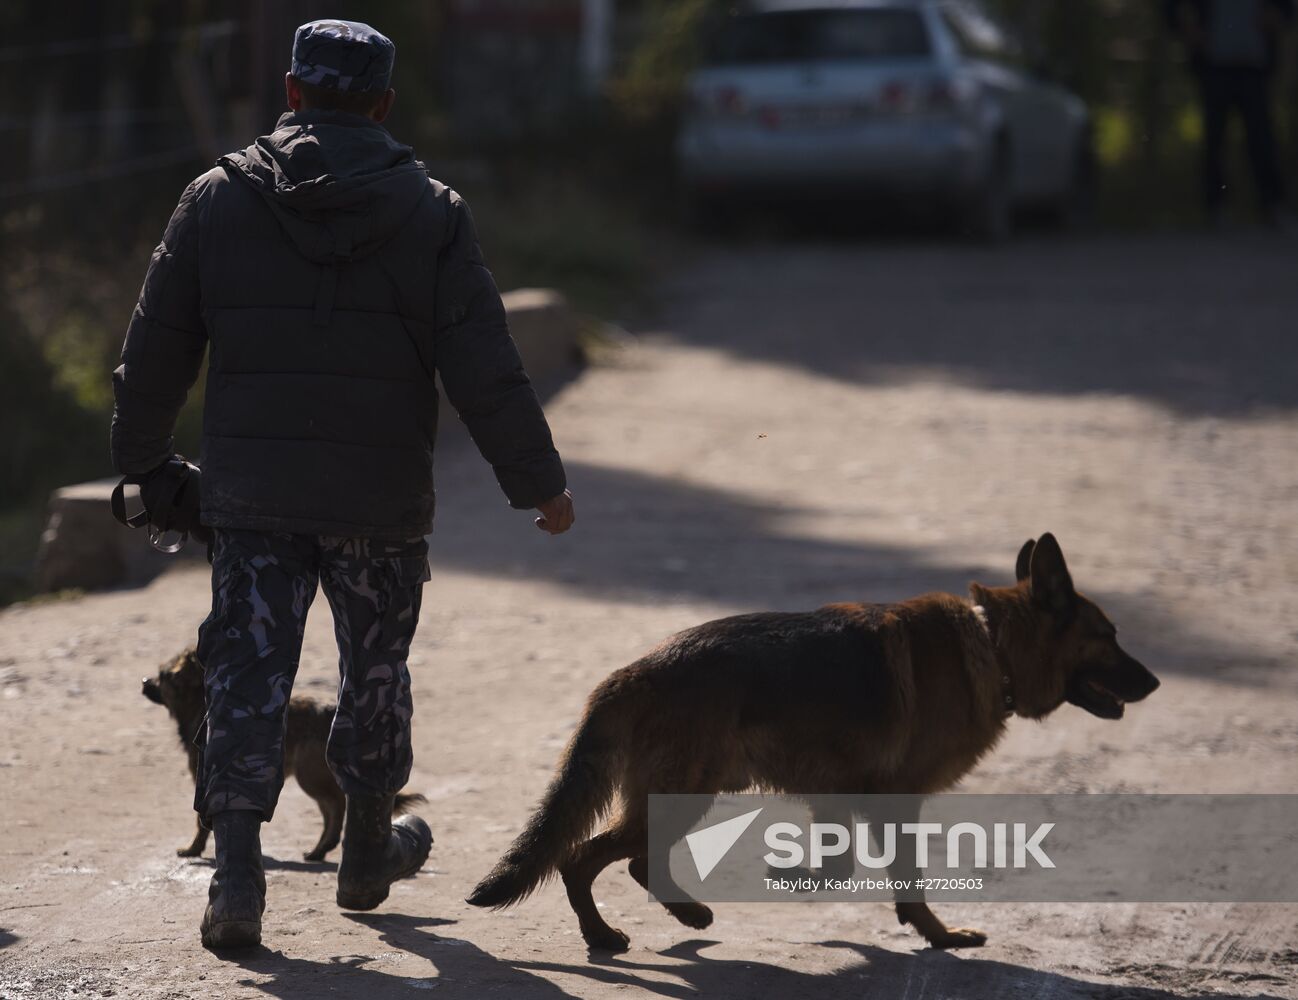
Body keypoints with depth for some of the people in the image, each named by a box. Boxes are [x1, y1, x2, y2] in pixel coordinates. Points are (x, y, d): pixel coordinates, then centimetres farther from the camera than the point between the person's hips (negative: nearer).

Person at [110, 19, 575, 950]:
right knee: (375, 669, 17)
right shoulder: (430, 215, -4)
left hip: (252, 492, 0)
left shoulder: (219, 200, 0)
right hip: (382, 502, 0)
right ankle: (369, 850, 34)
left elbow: (155, 350, 5)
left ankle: (238, 872, -11)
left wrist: (143, 458, 20)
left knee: (249, 672, 2)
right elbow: (486, 371, -7)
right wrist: (540, 482, 1)